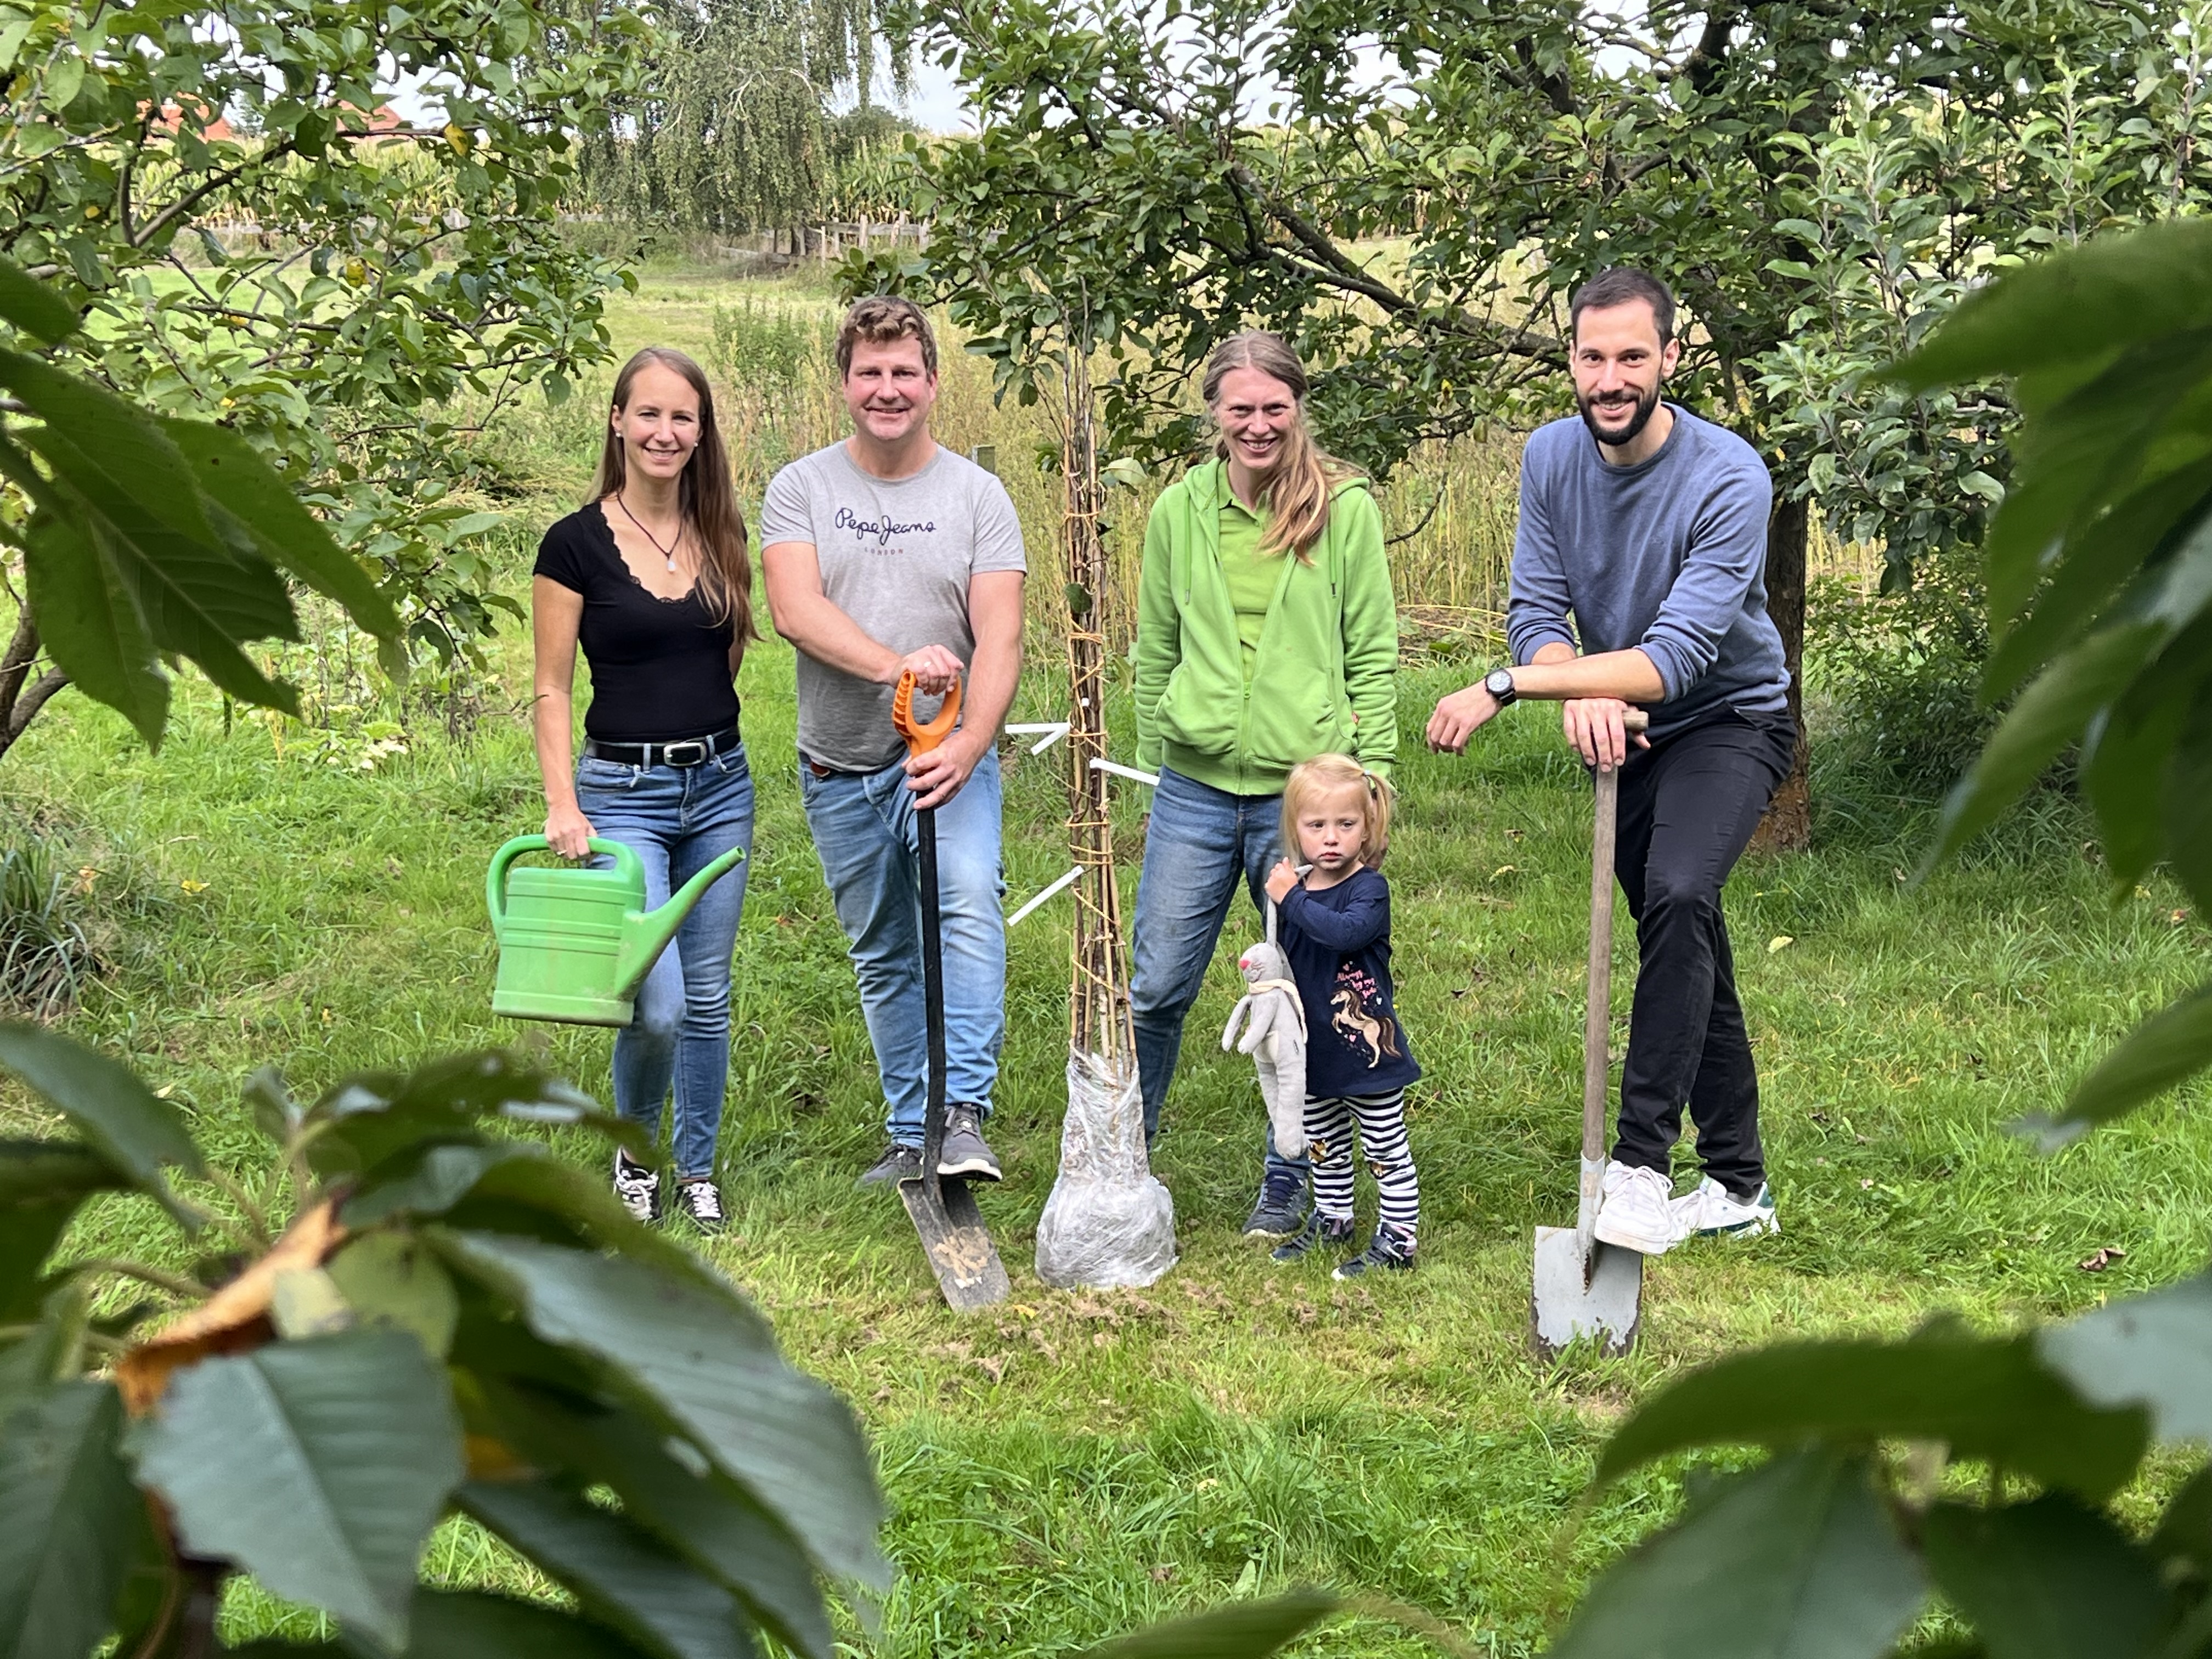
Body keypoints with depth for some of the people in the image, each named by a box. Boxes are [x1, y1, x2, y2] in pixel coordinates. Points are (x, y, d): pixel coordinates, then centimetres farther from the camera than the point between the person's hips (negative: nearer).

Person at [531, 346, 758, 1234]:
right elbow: (551, 689, -5)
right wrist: (562, 803, -14)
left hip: (721, 786, 4)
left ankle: (697, 1168, 27)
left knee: (708, 997, 10)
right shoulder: (576, 544, -6)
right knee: (657, 1003, -12)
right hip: (624, 792, -4)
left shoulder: (721, 535, 6)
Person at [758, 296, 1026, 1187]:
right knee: (882, 954, 11)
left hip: (947, 754, -2)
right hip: (839, 767, 2)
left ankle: (964, 1114, -25)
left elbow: (999, 639, -9)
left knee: (969, 903, -26)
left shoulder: (976, 494, 0)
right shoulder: (800, 488, 2)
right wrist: (895, 663, -32)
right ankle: (910, 1132, 23)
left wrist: (967, 746, -26)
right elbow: (795, 609, -15)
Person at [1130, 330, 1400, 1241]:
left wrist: (1371, 775, -4)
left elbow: (1375, 654, 0)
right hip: (1195, 790, 2)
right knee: (1154, 987, 5)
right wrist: (1157, 752, 11)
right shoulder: (1179, 510, 5)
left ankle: (1287, 1185, 24)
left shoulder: (1345, 508, -2)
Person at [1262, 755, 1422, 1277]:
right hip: (1314, 1052, 7)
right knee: (1324, 1146, 21)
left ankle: (1398, 1237, 12)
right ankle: (1331, 1222, 37)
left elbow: (1346, 932, -37)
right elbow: (1280, 958, 17)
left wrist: (1291, 899, -31)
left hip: (1365, 1051, -7)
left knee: (1386, 1148, 4)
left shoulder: (1369, 888, -16)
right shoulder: (1294, 886, 4)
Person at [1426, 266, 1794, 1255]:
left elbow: (1679, 656, -34)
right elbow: (1537, 610, -11)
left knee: (1679, 895, -31)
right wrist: (1579, 696, -34)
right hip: (1629, 733, 6)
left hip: (1729, 723, -6)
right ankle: (1739, 1186, 25)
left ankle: (1641, 1163, -29)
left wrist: (1507, 688, -39)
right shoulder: (1552, 457, -8)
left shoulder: (1728, 478, -26)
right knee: (1688, 948, 12)